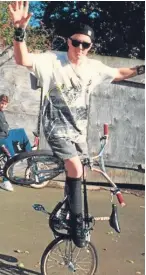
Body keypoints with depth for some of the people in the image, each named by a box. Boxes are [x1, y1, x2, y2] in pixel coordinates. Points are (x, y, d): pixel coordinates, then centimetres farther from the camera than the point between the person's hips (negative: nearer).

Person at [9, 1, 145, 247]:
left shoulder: (93, 67, -1)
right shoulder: (53, 61, -17)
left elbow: (118, 74, 16)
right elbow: (22, 60, -33)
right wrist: (20, 29, -47)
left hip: (78, 129, 6)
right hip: (57, 127, -6)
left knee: (76, 172, 18)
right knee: (76, 170, -24)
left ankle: (66, 213, 42)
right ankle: (77, 221, -3)